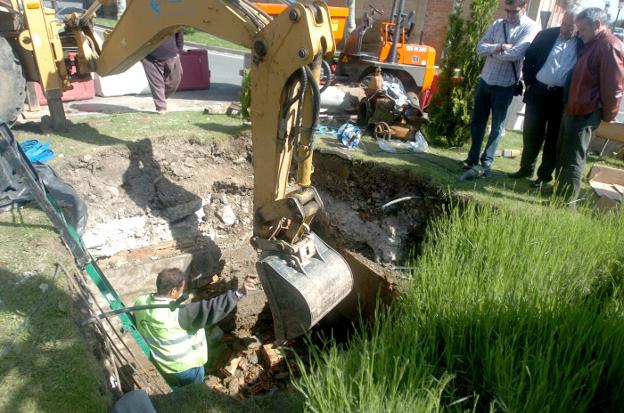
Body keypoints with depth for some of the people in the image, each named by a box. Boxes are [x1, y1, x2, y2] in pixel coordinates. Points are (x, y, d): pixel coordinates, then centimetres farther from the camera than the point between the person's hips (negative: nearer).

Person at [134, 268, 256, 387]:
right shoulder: (177, 313, -38)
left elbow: (139, 326, 5)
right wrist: (239, 292, -52)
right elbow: (210, 309, -46)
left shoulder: (141, 302, -15)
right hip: (183, 367, -6)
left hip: (157, 363, 7)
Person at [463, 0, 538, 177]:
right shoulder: (498, 24, 6)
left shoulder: (530, 28, -9)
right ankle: (473, 158, 22)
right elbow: (480, 47, -3)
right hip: (485, 80, 5)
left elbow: (515, 54, -22)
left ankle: (486, 162, 15)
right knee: (477, 121, 10)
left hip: (505, 86, -5)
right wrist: (498, 47, -19)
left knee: (497, 126, 6)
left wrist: (491, 50, -10)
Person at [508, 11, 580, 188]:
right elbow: (529, 58, 9)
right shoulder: (546, 35, 3)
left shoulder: (584, 44, -3)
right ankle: (526, 168, 24)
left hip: (562, 98, -2)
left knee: (553, 138, 6)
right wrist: (529, 82, 2)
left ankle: (545, 175, 17)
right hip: (538, 92, 2)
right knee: (531, 134, 9)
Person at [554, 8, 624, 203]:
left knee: (572, 161, -4)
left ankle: (567, 203, 4)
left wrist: (606, 115, -10)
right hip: (573, 110, 10)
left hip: (585, 113, -10)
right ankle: (559, 196, 27)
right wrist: (569, 107, 16)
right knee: (562, 157, 16)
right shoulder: (592, 44, 18)